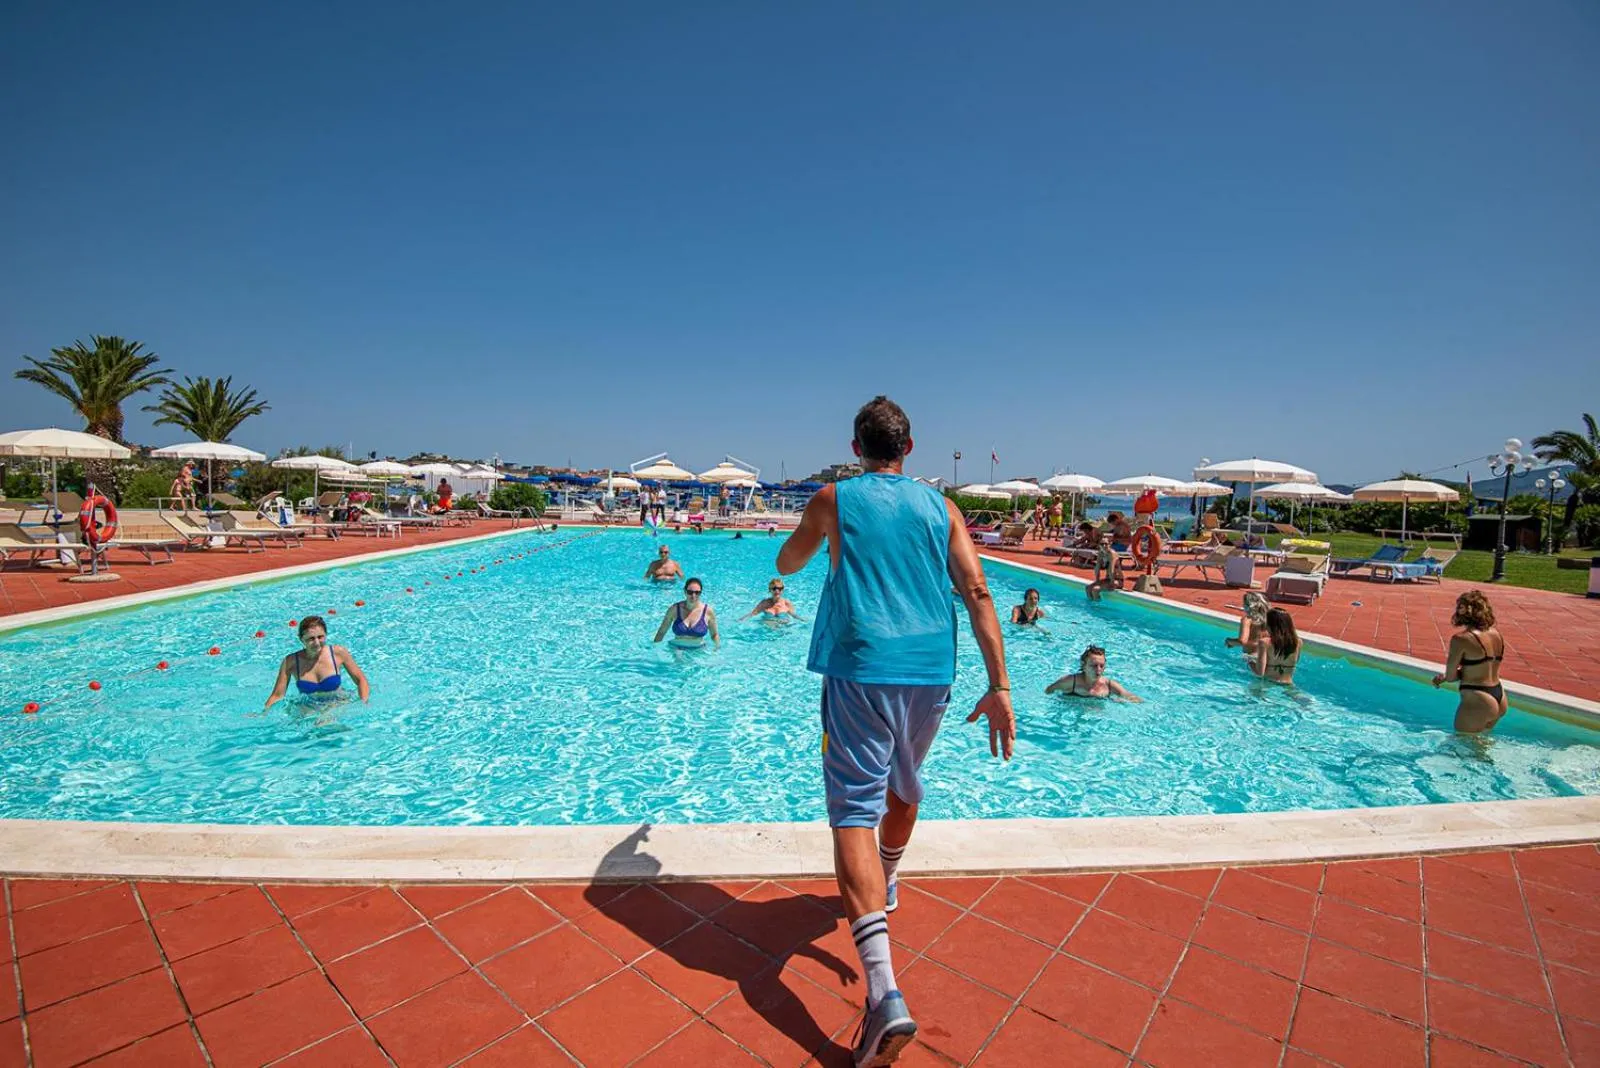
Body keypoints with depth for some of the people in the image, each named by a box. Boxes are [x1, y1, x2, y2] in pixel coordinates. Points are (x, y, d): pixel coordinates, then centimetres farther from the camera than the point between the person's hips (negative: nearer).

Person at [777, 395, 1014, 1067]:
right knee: (903, 788, 26)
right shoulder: (940, 507, 9)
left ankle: (885, 994, -15)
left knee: (855, 810, -4)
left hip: (860, 670, -4)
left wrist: (815, 536, 40)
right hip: (930, 673, 4)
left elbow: (786, 565, 18)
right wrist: (999, 687, 0)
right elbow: (977, 594, 0)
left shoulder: (834, 499, 4)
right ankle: (886, 886, 51)